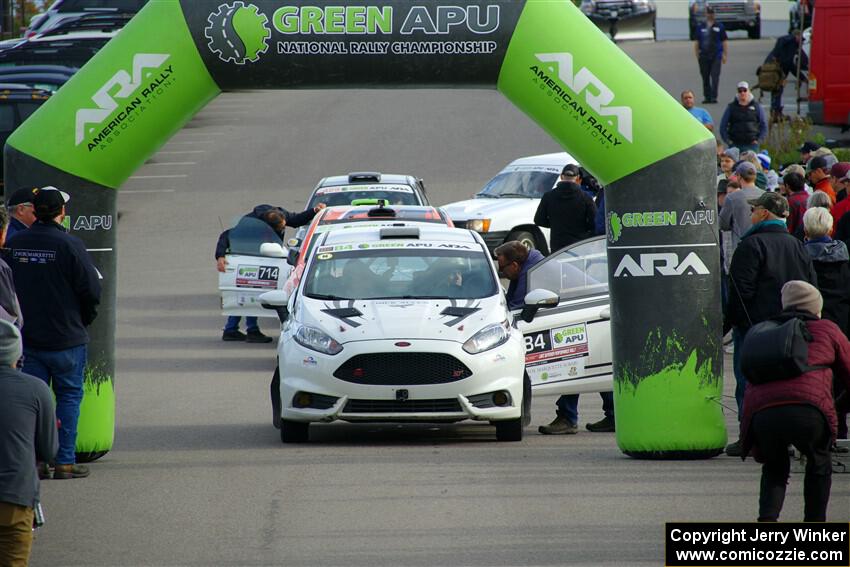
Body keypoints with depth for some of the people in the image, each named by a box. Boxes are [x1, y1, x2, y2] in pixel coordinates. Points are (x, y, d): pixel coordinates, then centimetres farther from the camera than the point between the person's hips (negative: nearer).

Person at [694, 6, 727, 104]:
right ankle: (707, 97, 14)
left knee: (715, 76, -11)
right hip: (704, 56, 2)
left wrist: (724, 55, 2)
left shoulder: (719, 26, 6)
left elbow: (724, 41, 8)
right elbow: (696, 42, 11)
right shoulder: (700, 27, 9)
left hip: (716, 55, -2)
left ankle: (713, 97, -12)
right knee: (705, 77, 6)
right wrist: (697, 55, 4)